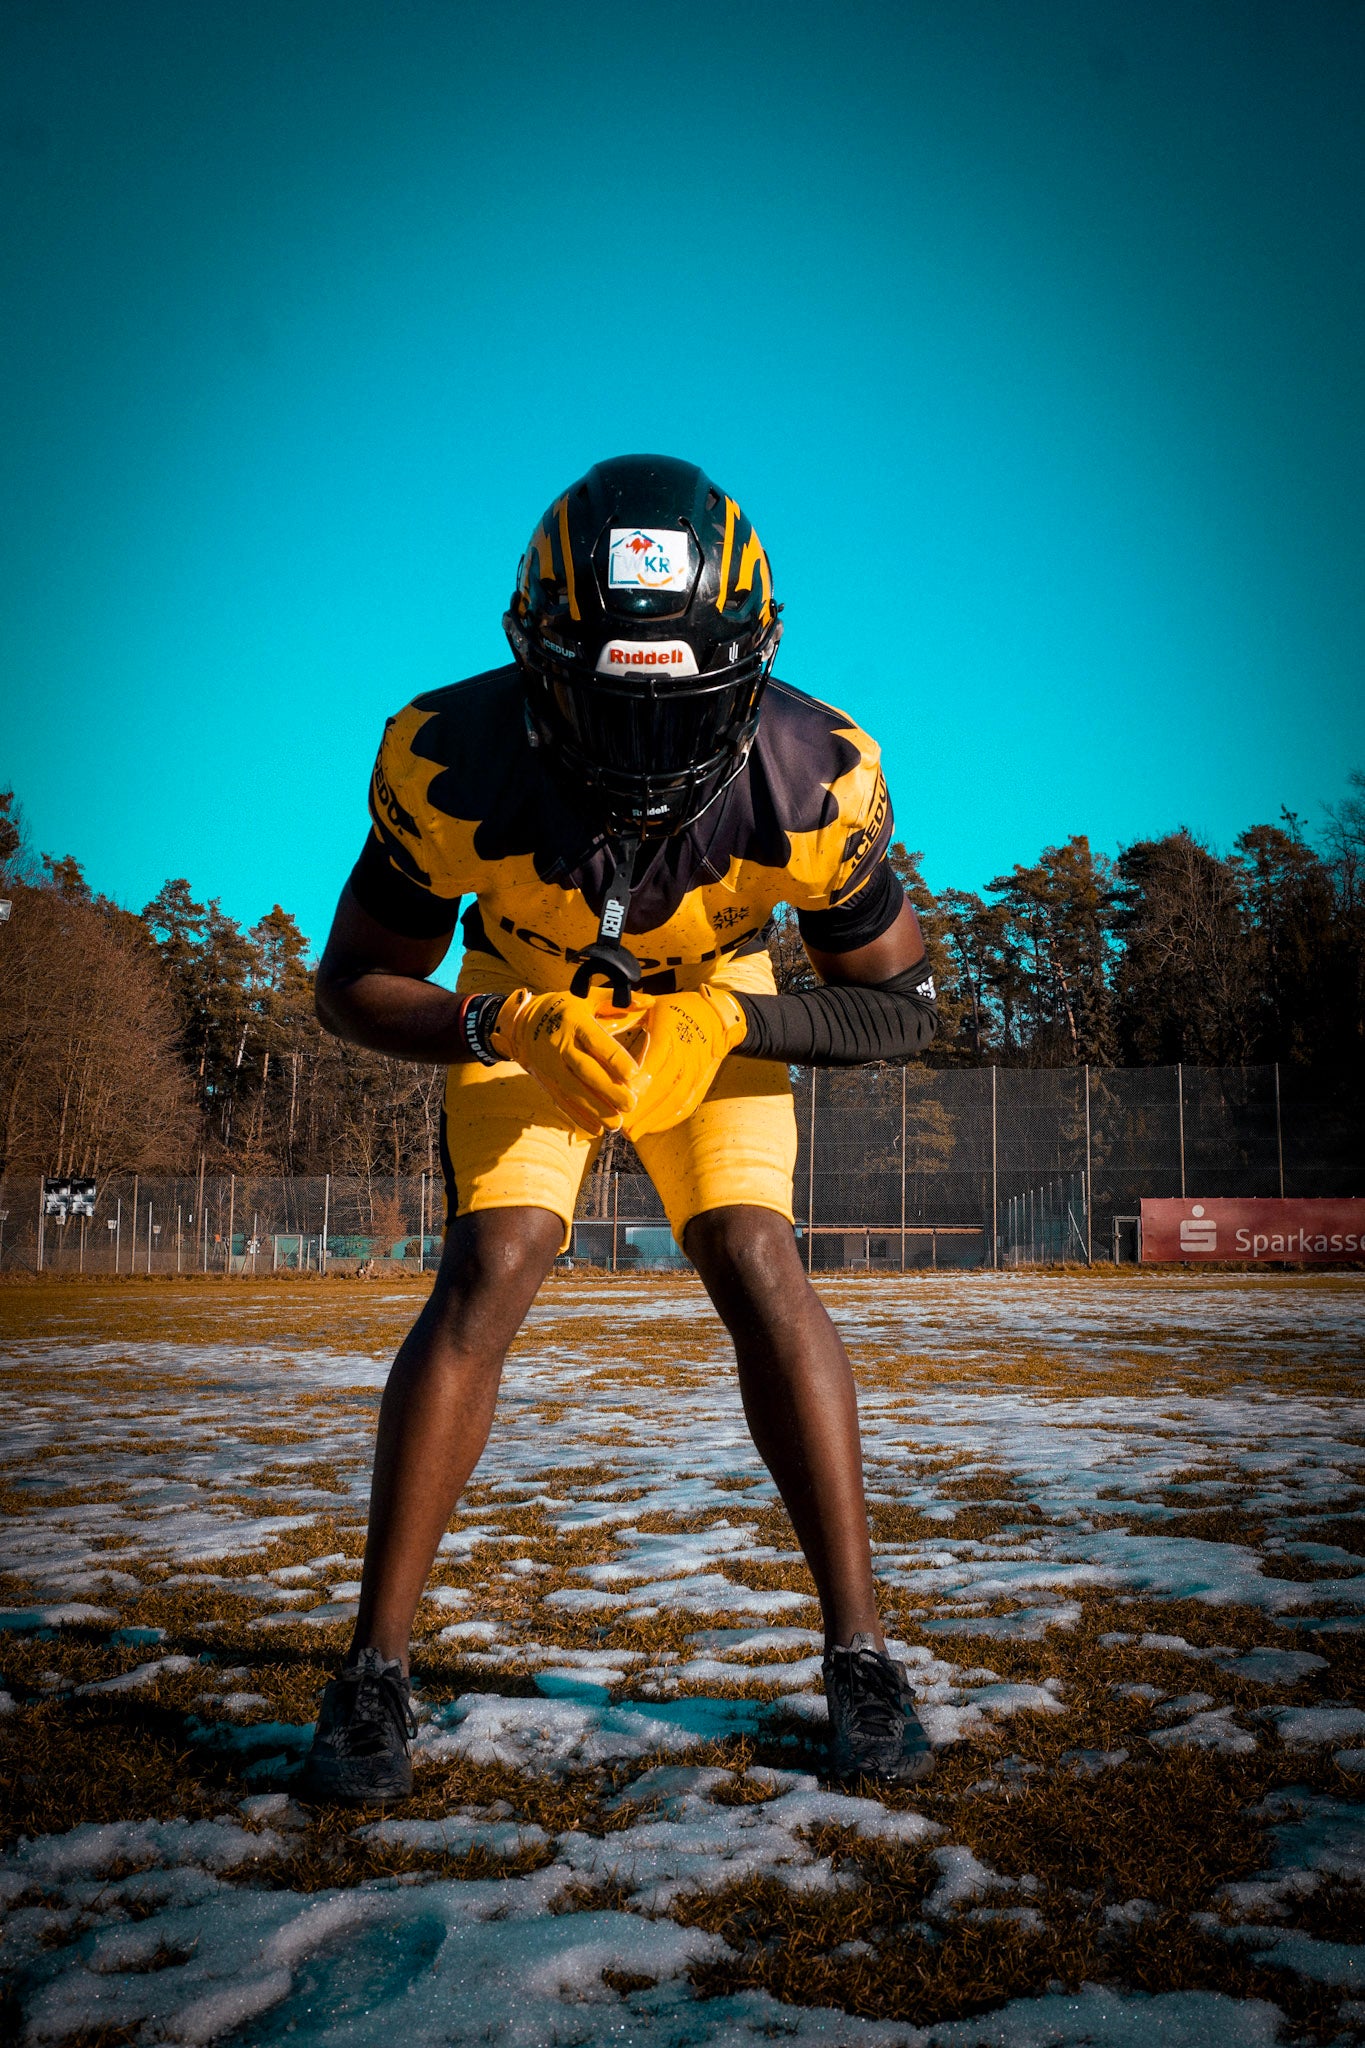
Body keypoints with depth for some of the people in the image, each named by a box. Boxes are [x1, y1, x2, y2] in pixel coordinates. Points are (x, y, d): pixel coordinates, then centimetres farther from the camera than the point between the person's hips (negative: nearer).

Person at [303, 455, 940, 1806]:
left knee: (758, 1268, -18)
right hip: (523, 1007, 0)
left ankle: (857, 1647, -4)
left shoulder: (814, 780, -31)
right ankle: (374, 1668, -5)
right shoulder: (451, 764, -32)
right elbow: (352, 984, -17)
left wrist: (729, 1024, -34)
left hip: (718, 1009, 0)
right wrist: (506, 1028, -36)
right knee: (486, 1275, -17)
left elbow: (898, 1004, -17)